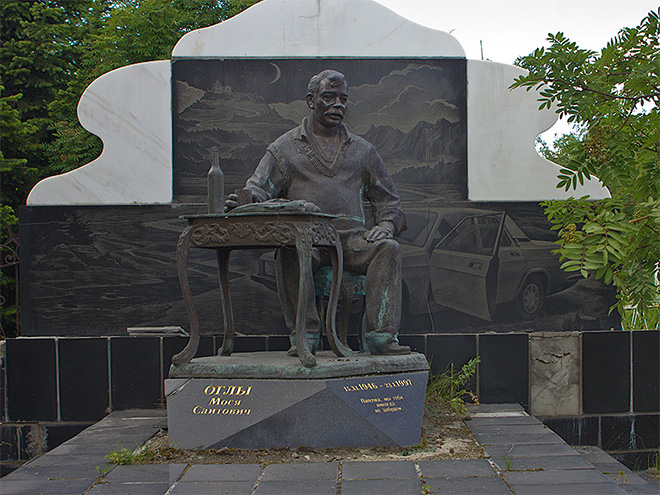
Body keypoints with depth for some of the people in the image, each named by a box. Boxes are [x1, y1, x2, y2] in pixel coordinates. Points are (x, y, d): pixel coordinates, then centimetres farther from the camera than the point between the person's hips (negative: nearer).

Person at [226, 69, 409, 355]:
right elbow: (260, 188, 2)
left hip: (351, 236, 2)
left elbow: (388, 201, 24)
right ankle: (305, 332, -27)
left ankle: (381, 333, -30)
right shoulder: (284, 148, 15)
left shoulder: (362, 151, 22)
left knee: (388, 248, -28)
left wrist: (386, 225, 1)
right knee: (289, 252, -36)